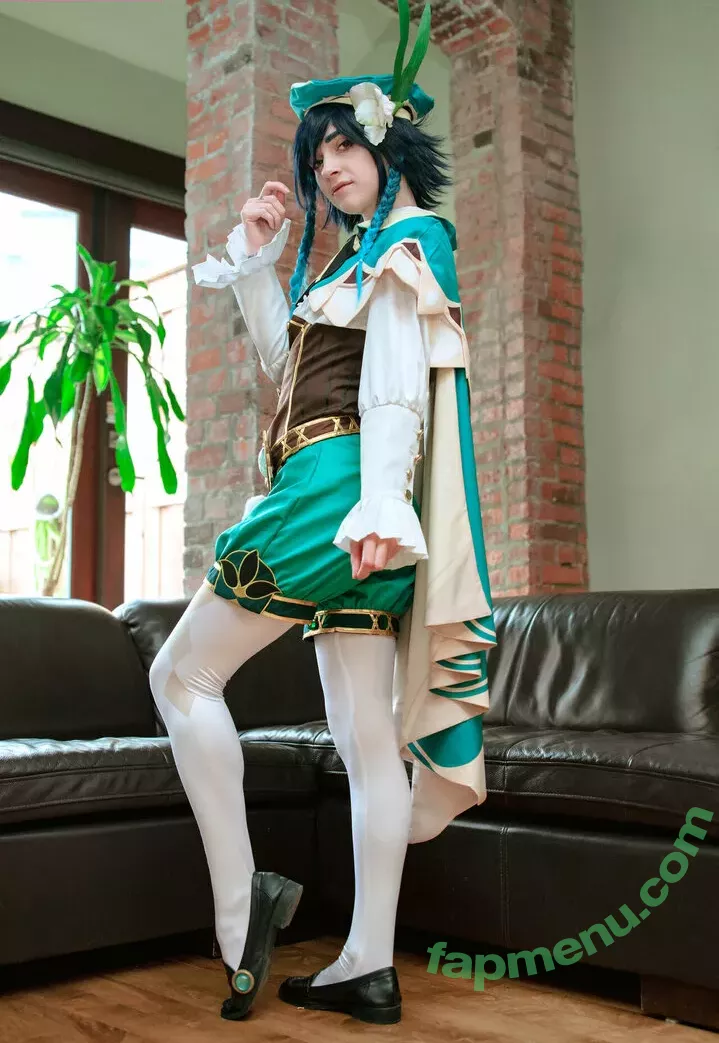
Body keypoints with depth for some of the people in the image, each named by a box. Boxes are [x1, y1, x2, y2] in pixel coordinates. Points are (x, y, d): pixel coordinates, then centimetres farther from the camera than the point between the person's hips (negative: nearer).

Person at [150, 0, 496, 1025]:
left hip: (337, 483, -9)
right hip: (343, 504, 9)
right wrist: (255, 257, 25)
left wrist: (378, 503, -25)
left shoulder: (410, 236, -1)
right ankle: (369, 967, 10)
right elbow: (289, 361, 32)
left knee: (184, 673, -3)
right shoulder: (369, 252, 27)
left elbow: (397, 382, -15)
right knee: (367, 737, 5)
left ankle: (242, 896, -1)